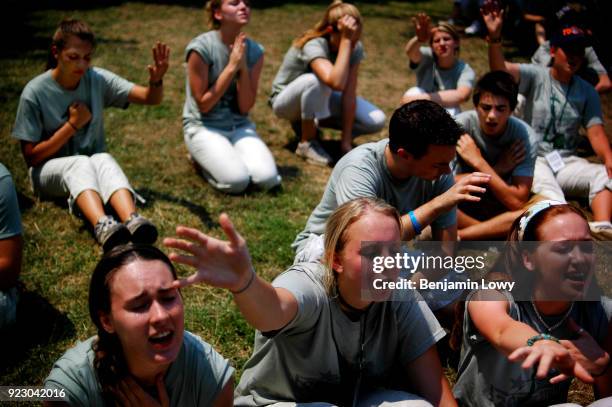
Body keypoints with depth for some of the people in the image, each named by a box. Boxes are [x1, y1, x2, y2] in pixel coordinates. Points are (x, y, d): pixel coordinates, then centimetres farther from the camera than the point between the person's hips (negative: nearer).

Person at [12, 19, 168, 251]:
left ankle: (132, 222, -61)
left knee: (104, 160, -34)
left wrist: (156, 80, -35)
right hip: (50, 171, -2)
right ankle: (102, 225, -67)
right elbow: (31, 157, -10)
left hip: (93, 164, 2)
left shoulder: (98, 79, -5)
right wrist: (72, 125, -16)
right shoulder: (35, 92, -13)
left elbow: (150, 99, -12)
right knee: (79, 163, -37)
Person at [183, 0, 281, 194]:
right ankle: (202, 157, 7)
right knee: (237, 180, -25)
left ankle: (230, 153, 11)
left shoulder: (254, 51, -3)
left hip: (239, 126, 4)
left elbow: (245, 107, -3)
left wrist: (243, 68, -17)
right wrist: (231, 67, -20)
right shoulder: (201, 48, -16)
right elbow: (203, 105, -13)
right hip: (203, 126, -4)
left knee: (268, 178, -19)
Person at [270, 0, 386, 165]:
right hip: (286, 100, -5)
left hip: (321, 98, 6)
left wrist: (346, 141, -23)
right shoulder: (314, 45, -34)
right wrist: (346, 40, -47)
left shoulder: (356, 48, -17)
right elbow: (337, 83, -51)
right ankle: (307, 143, -17)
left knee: (376, 121, -11)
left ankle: (309, 122, 5)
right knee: (317, 80, -39)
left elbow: (349, 94, -20)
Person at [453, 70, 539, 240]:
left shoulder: (525, 136, -18)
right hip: (463, 206, -1)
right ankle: (495, 233, -15)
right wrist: (497, 169, -23)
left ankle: (456, 236, -23)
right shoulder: (460, 125, -19)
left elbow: (518, 202, -23)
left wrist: (479, 162, -28)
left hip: (502, 208, 1)